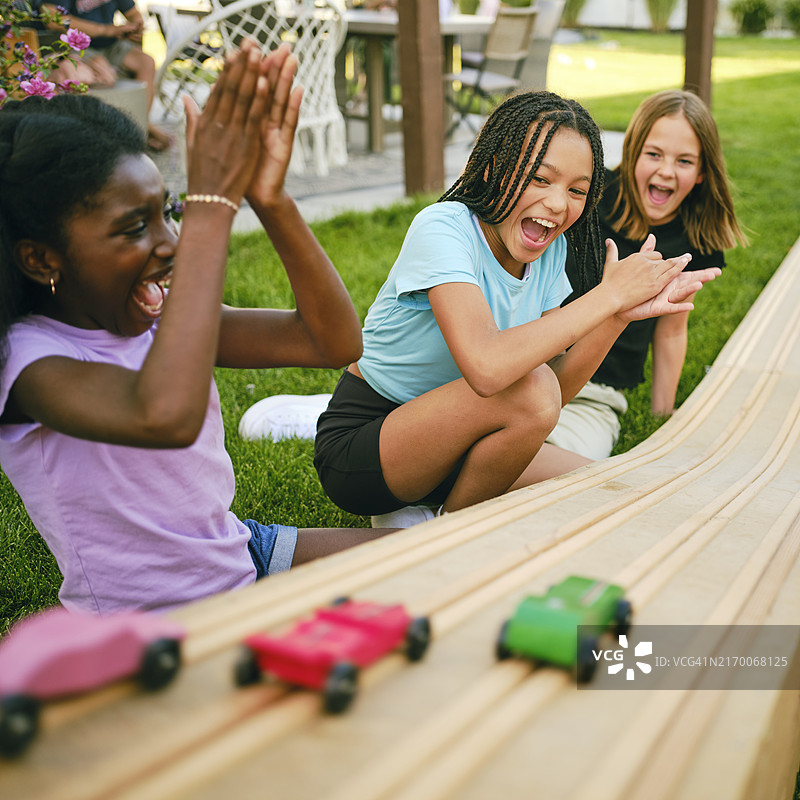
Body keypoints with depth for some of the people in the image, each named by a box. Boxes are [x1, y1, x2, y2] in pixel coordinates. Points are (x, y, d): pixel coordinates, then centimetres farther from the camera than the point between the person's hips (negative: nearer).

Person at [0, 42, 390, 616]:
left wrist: (272, 201, -24)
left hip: (239, 554, 7)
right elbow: (165, 418, -45)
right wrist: (213, 200, -38)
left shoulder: (162, 320, -4)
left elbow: (335, 342, -9)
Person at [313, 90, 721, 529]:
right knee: (528, 388, -30)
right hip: (357, 447, -7)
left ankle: (420, 512, 7)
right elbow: (486, 368, -40)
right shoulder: (442, 227, -23)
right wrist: (608, 295, -29)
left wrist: (619, 315, -20)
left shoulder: (549, 250, -1)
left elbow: (555, 391, -4)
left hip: (448, 440, 8)